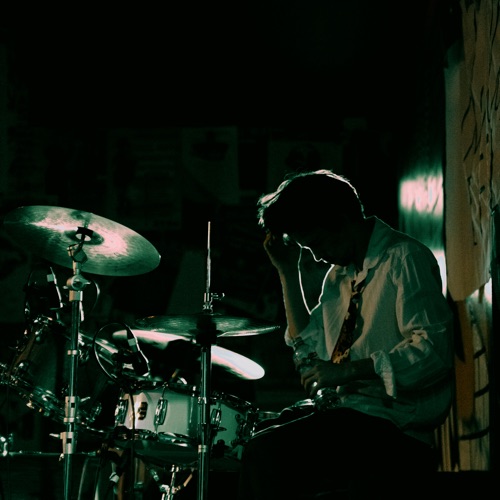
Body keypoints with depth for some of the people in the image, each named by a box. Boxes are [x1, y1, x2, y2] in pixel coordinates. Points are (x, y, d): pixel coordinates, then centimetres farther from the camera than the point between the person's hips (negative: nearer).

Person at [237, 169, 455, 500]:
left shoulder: (404, 258, -10)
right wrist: (289, 274, 13)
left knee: (268, 450, -25)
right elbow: (310, 344, 22)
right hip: (341, 409, 9)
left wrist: (349, 370, -24)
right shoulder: (341, 271, 17)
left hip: (393, 424, -9)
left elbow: (432, 349, -21)